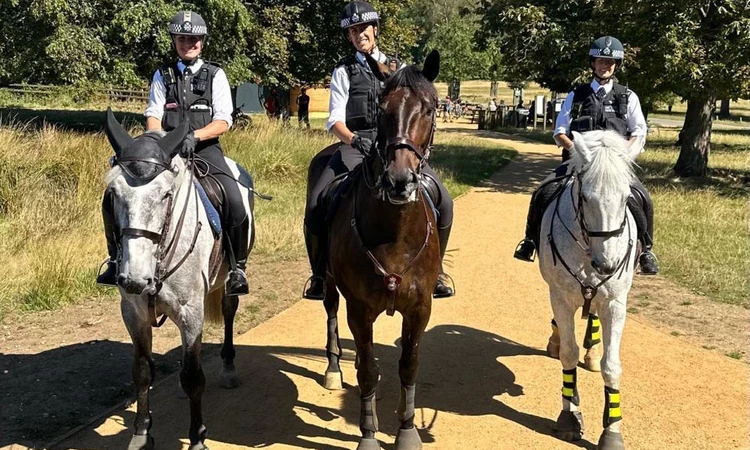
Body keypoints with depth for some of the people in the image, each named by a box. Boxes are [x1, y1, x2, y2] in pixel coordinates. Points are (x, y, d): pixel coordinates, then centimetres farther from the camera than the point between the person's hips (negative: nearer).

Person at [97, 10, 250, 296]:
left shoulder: (215, 75, 9)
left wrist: (194, 135, -19)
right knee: (114, 197, -13)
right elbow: (153, 115, 5)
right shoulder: (163, 75, 15)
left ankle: (237, 267, -9)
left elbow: (223, 122, -1)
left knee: (235, 204, -27)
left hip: (205, 149, -2)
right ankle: (117, 260, 5)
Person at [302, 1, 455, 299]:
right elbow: (335, 120, -1)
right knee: (317, 202, -23)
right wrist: (354, 140, -21)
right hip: (356, 145, -1)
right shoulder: (344, 71, 10)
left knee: (443, 201, -14)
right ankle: (320, 275, -4)